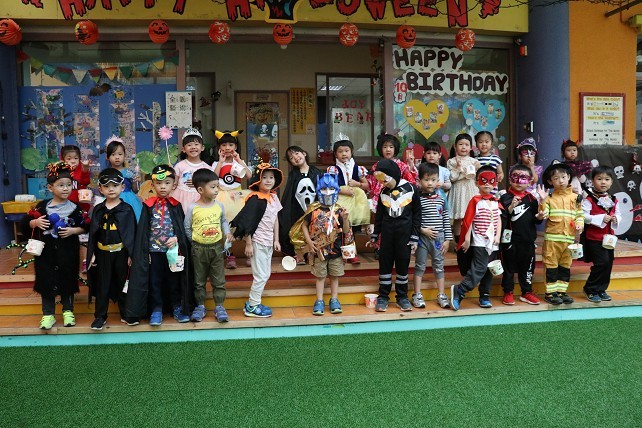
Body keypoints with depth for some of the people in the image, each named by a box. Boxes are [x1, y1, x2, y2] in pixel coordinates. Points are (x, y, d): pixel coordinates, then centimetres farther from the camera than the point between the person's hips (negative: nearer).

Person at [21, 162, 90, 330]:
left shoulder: (75, 208, -3)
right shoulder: (42, 207, -2)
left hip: (68, 253, 0)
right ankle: (48, 315, 19)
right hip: (46, 252, 1)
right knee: (46, 280, 6)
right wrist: (35, 223, -16)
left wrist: (73, 230, -14)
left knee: (67, 280, 9)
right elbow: (25, 223, 4)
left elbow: (86, 227, 1)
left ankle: (68, 311, 26)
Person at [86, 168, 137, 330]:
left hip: (121, 253, -2)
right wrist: (92, 254, 0)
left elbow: (131, 232, -4)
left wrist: (131, 254, -7)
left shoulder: (126, 209, -4)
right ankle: (100, 316, 20)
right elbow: (92, 233, 5)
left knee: (123, 283, 10)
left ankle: (126, 314, 22)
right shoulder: (98, 210, 3)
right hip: (103, 253, 2)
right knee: (102, 285, 9)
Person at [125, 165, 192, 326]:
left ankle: (177, 307, 23)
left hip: (173, 250, 0)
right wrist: (144, 251, -4)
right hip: (154, 251, 0)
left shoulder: (176, 206, 2)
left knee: (174, 280, 9)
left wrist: (176, 238, -15)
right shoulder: (148, 206, 0)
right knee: (154, 281, 8)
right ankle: (156, 310, 19)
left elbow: (183, 228, 4)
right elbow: (142, 230, 1)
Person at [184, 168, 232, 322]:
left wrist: (227, 232, -4)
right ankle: (200, 306, 25)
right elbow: (187, 228, -2)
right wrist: (196, 242, -2)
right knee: (199, 280, 11)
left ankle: (219, 307, 17)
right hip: (199, 249, -2)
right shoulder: (192, 208, -11)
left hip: (217, 247, 2)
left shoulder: (219, 205, -2)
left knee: (219, 280, 7)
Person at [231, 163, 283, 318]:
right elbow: (247, 223, -17)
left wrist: (276, 240, 12)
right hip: (257, 241, -8)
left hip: (268, 241, 8)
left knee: (266, 274, 14)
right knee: (261, 275, -2)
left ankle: (253, 303, 26)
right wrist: (248, 244, -16)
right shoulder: (255, 199, -17)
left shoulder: (274, 197, 6)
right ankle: (252, 307, 12)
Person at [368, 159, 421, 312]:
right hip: (387, 233, 2)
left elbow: (417, 214, -1)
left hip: (404, 233, -2)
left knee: (403, 264, 6)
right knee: (385, 264, 6)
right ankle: (383, 297, 16)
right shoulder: (383, 192, 3)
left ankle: (402, 297, 19)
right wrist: (374, 236, 13)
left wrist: (414, 237, -4)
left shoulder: (411, 189, -5)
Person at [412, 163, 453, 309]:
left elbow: (446, 220, 6)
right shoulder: (417, 199, -7)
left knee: (439, 266, 11)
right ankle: (417, 295, 14)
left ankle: (441, 295, 20)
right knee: (420, 266, 6)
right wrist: (423, 230, -18)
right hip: (422, 237, -3)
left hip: (438, 237, 3)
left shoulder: (441, 199, 4)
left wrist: (447, 239, 3)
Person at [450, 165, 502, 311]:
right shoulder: (475, 200, -7)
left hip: (493, 243, 6)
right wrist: (467, 239, -10)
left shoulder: (495, 201, 11)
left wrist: (498, 236, 1)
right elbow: (468, 221, -8)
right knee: (479, 269, -15)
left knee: (488, 271, 10)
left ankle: (484, 296, 20)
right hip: (479, 242, -6)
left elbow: (498, 220, 13)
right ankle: (458, 291, -11)